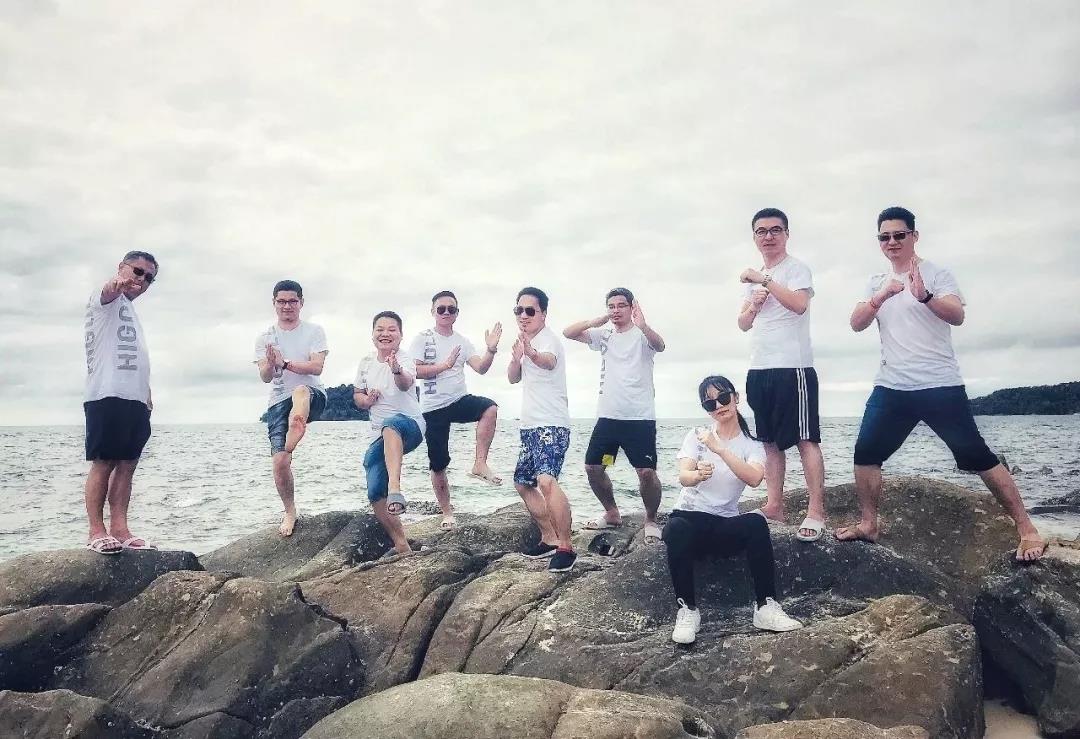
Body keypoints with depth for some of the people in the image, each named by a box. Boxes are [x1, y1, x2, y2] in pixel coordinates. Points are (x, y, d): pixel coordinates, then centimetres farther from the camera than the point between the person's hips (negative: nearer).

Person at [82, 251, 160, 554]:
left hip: (135, 398, 9)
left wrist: (147, 394, 22)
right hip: (108, 395, -9)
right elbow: (109, 291, -25)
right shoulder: (108, 299, 2)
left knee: (127, 464, 5)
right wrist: (116, 284, -49)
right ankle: (96, 532, -4)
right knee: (103, 463, -7)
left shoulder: (129, 309, 27)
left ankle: (120, 529, 6)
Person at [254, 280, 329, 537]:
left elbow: (316, 367, -10)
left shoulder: (314, 331, 3)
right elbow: (265, 377, -2)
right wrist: (270, 364, -25)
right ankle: (289, 511, 13)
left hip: (313, 396, -2)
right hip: (278, 401, 3)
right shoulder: (264, 338, 9)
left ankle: (288, 447, -56)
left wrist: (284, 363, -21)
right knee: (279, 461, -7)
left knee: (301, 391, -40)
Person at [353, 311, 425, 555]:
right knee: (375, 495, -5)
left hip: (410, 426, -6)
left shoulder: (406, 360, -10)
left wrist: (397, 370, -56)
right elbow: (357, 395, 19)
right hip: (379, 437, 6)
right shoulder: (366, 363, 7)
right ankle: (401, 545, 8)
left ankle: (395, 487, -59)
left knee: (391, 425, -43)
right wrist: (365, 400, -5)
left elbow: (406, 383, -33)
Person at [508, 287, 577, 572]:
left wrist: (532, 354, -60)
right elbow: (513, 378, 13)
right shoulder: (528, 343, 16)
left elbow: (549, 362, -37)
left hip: (551, 425, -10)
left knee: (546, 480, -28)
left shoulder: (548, 339, -13)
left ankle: (565, 546, -22)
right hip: (530, 426, 10)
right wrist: (516, 358, -8)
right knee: (523, 483, 17)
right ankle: (549, 538, 28)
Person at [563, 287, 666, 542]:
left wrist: (642, 326, -46)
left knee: (646, 472, -11)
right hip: (608, 415, 5)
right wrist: (596, 321, -14)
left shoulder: (642, 334, -3)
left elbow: (659, 345, -26)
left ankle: (651, 520, 11)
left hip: (640, 417, -5)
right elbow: (568, 333, 1)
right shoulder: (605, 334, 10)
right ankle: (612, 514, 27)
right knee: (592, 467, 7)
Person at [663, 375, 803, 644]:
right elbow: (683, 478, -14)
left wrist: (719, 449, -30)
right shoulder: (697, 436, 4)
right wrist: (699, 474, -38)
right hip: (689, 517, -1)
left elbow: (754, 478, -19)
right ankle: (687, 610, -23)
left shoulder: (752, 445, 5)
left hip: (725, 526, 1)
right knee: (677, 530, -37)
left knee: (756, 523, -32)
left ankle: (765, 607, -24)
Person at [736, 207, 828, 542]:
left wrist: (765, 280, -23)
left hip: (793, 368, -8)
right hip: (759, 370, 8)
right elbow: (743, 324, 19)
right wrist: (753, 305, -1)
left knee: (805, 439, -7)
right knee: (771, 441, 11)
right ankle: (774, 506, 18)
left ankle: (816, 512, -5)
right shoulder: (754, 278, 19)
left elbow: (799, 304, -22)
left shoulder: (796, 269, -3)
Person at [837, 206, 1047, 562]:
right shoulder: (876, 283, 12)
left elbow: (957, 315, -19)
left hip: (940, 387, -5)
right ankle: (869, 524, 16)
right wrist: (881, 297, -20)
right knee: (865, 453, 1)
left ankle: (1026, 529, 6)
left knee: (977, 457, -3)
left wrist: (925, 296, -38)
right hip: (891, 388, 5)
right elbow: (856, 323, -1)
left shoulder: (936, 274, -3)